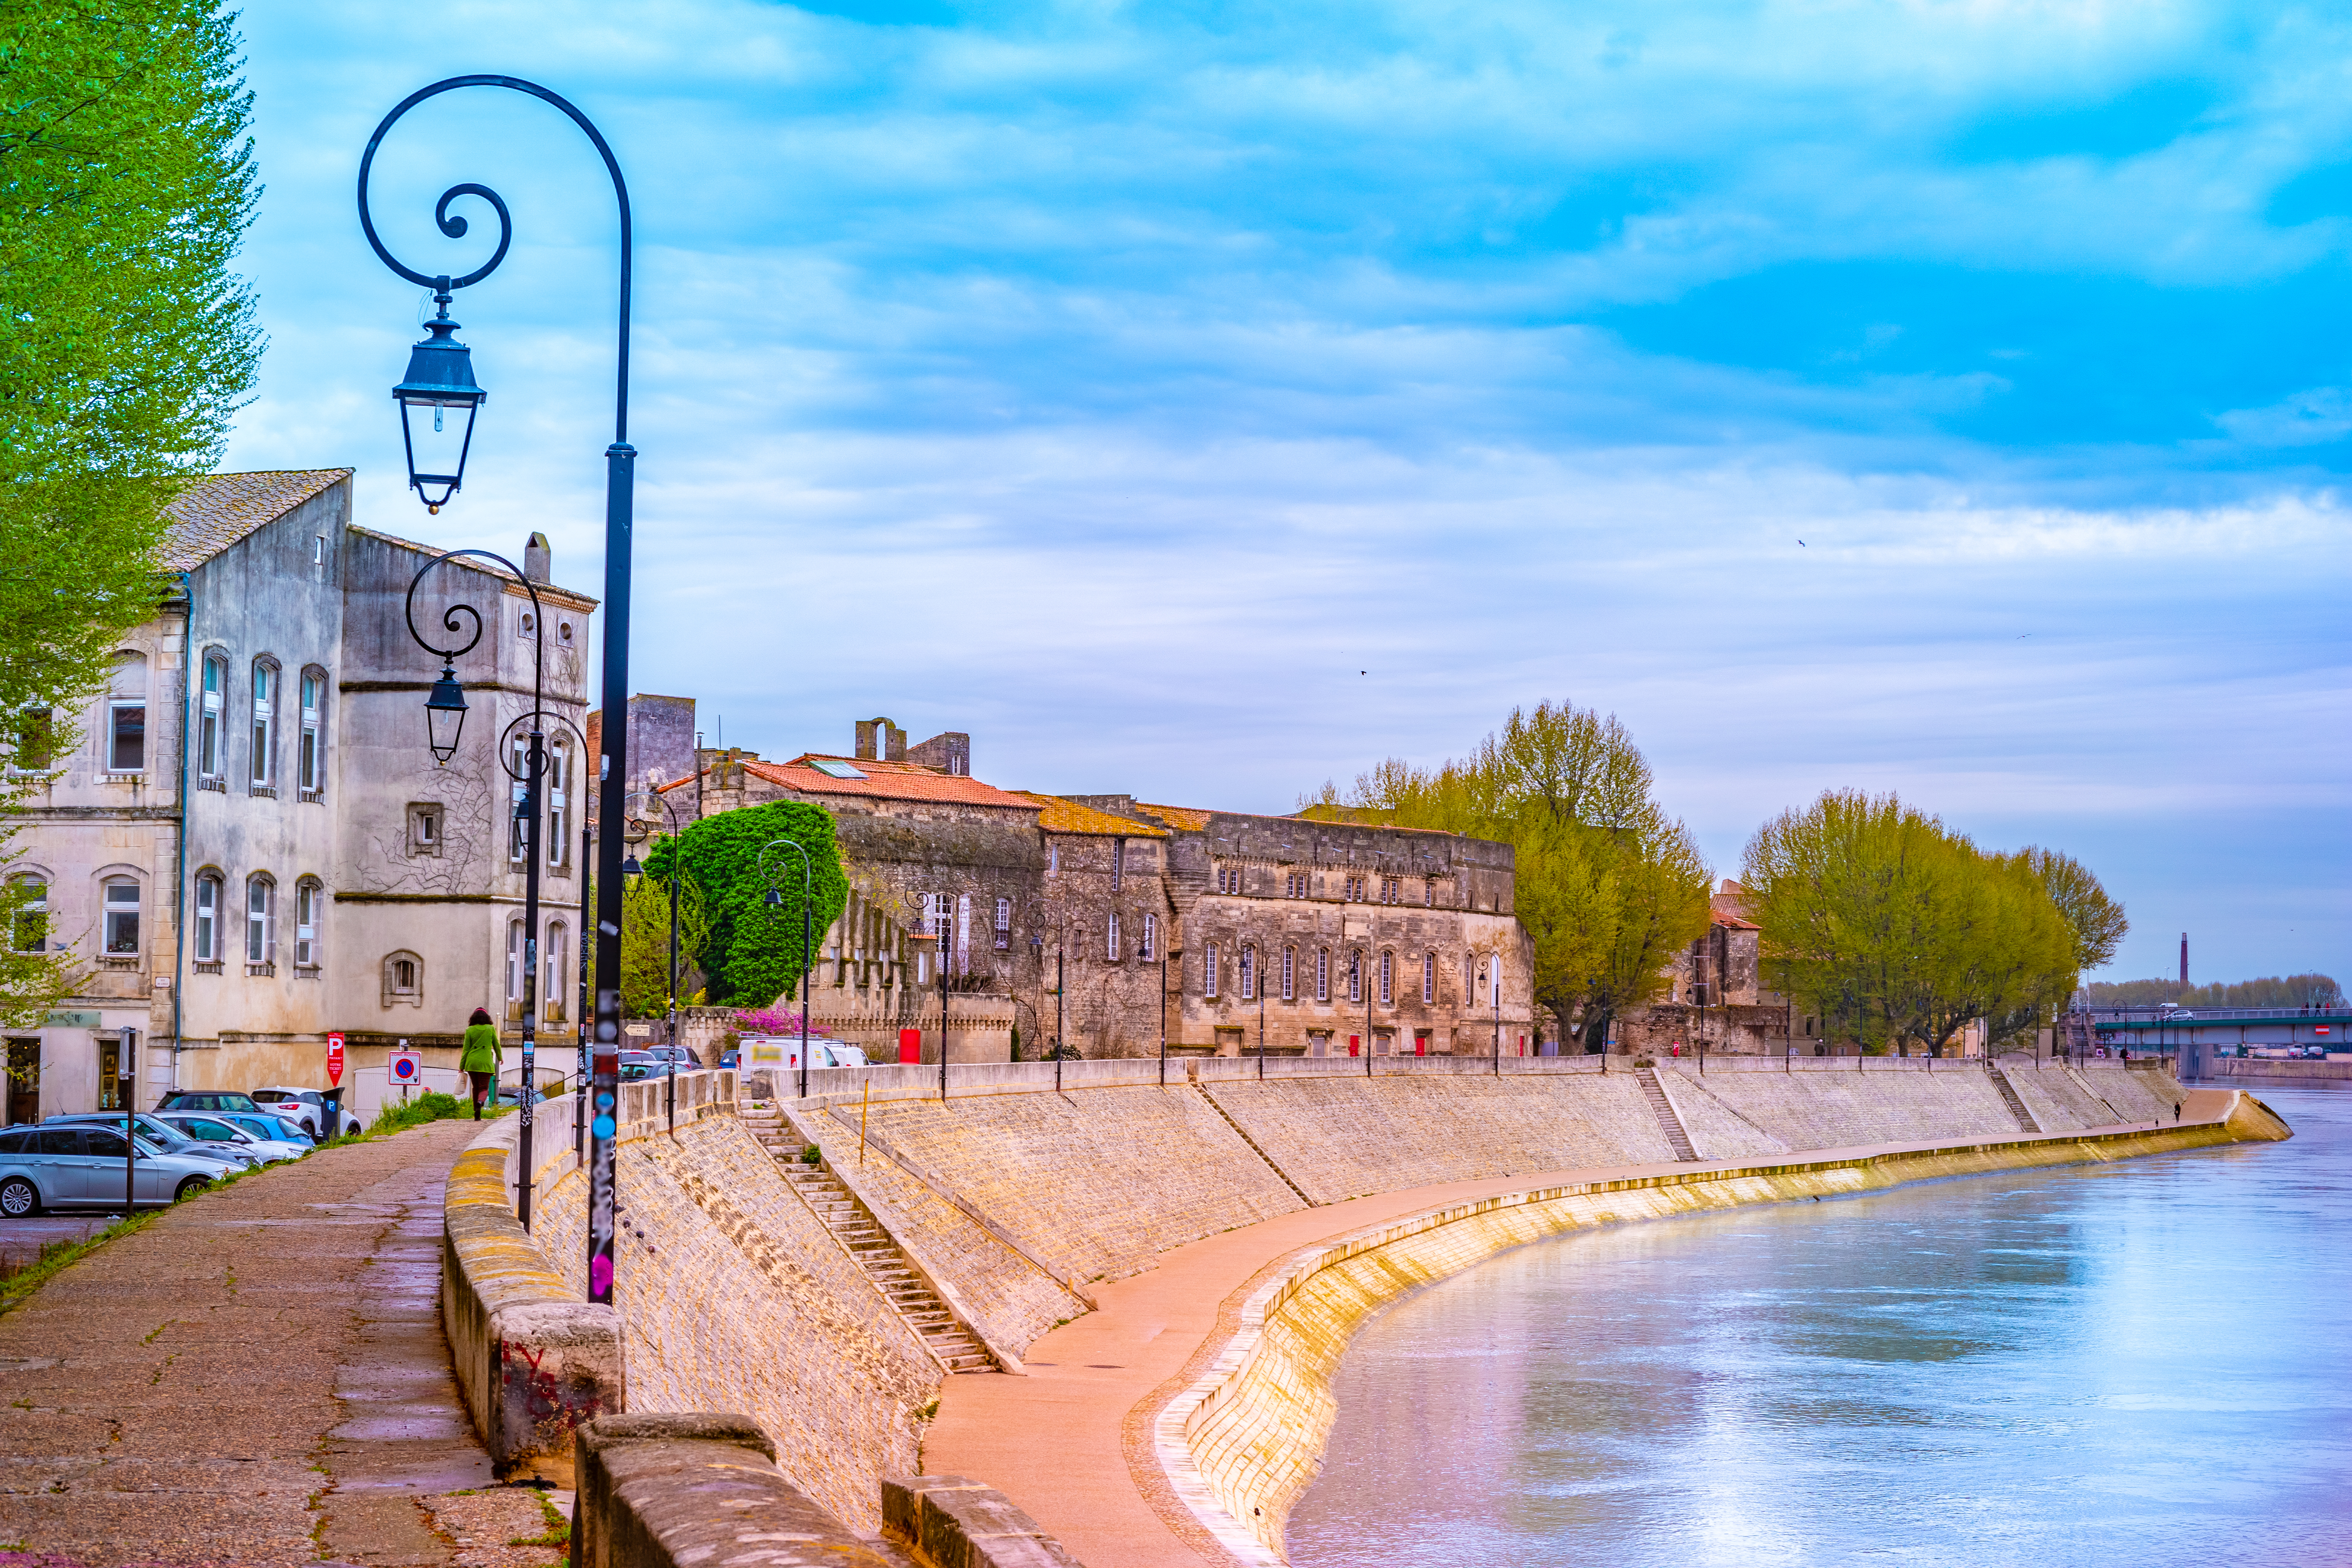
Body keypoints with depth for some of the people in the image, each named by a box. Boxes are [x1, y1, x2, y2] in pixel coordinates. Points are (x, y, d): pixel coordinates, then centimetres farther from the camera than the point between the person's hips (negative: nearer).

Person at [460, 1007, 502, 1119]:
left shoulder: (470, 1030, 2)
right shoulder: (491, 1029, 0)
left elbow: (466, 1049, 2)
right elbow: (497, 1045, 10)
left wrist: (462, 1066, 8)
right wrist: (500, 1057, 29)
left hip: (472, 1062, 2)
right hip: (486, 1063, -2)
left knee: (476, 1088, 14)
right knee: (484, 1088, 1)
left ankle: (477, 1116, 15)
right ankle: (480, 1102, -33)